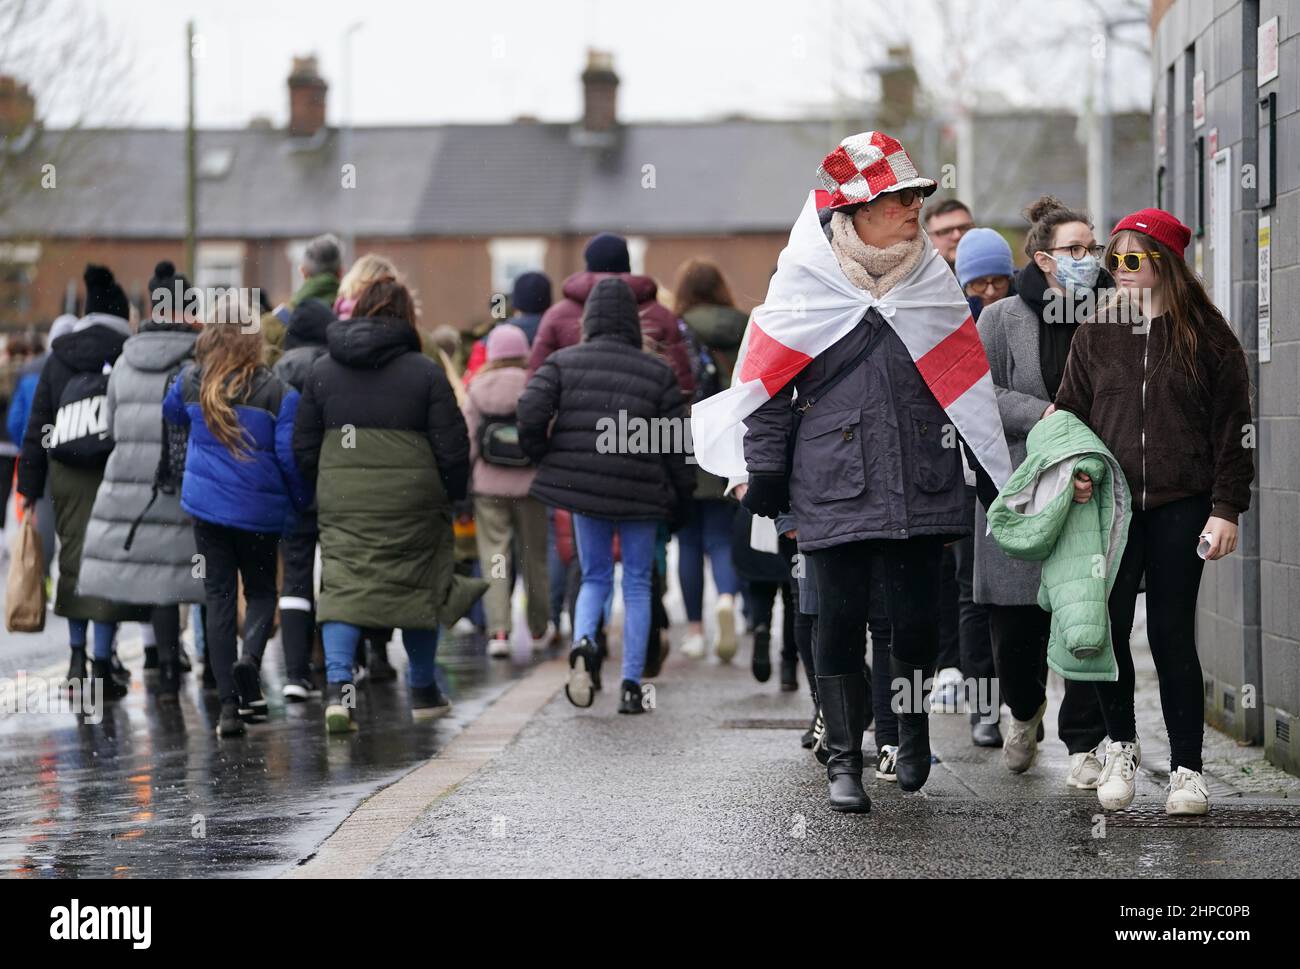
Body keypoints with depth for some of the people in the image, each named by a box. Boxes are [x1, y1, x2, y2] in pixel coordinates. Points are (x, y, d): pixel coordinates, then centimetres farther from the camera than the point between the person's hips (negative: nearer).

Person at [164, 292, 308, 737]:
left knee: (219, 598, 7)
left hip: (206, 504, 2)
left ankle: (229, 704, 1)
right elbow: (289, 454, -11)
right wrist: (301, 500, 5)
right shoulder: (276, 391, -12)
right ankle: (251, 658, -15)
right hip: (260, 510, -2)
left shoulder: (191, 382, -2)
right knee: (261, 590, 16)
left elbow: (170, 414, 20)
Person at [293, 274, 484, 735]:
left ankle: (338, 684, -20)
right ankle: (423, 691, 23)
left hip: (342, 502, 2)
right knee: (418, 586, 12)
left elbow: (304, 445, 9)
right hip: (411, 502, -2)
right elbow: (452, 446, -4)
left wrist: (323, 489, 21)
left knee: (343, 586, 0)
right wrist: (453, 492, 11)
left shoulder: (322, 369, 5)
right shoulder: (425, 372, -4)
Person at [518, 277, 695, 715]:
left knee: (595, 578, 16)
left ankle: (583, 642, -15)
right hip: (640, 494, -1)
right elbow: (677, 441, -1)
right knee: (637, 585, 10)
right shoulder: (657, 372, -1)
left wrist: (542, 457, 5)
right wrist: (681, 497, 10)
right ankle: (631, 686, 6)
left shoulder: (563, 363, 0)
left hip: (583, 487, 1)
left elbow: (530, 412, -12)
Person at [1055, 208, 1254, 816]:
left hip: (1180, 508, -2)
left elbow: (1232, 429, 2)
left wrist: (1227, 509, -3)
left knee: (1172, 635, -2)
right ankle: (1121, 746, 21)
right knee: (1107, 630, -2)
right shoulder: (1096, 334, 8)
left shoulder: (1208, 337, 2)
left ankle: (1186, 768, 8)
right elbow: (1069, 412, 15)